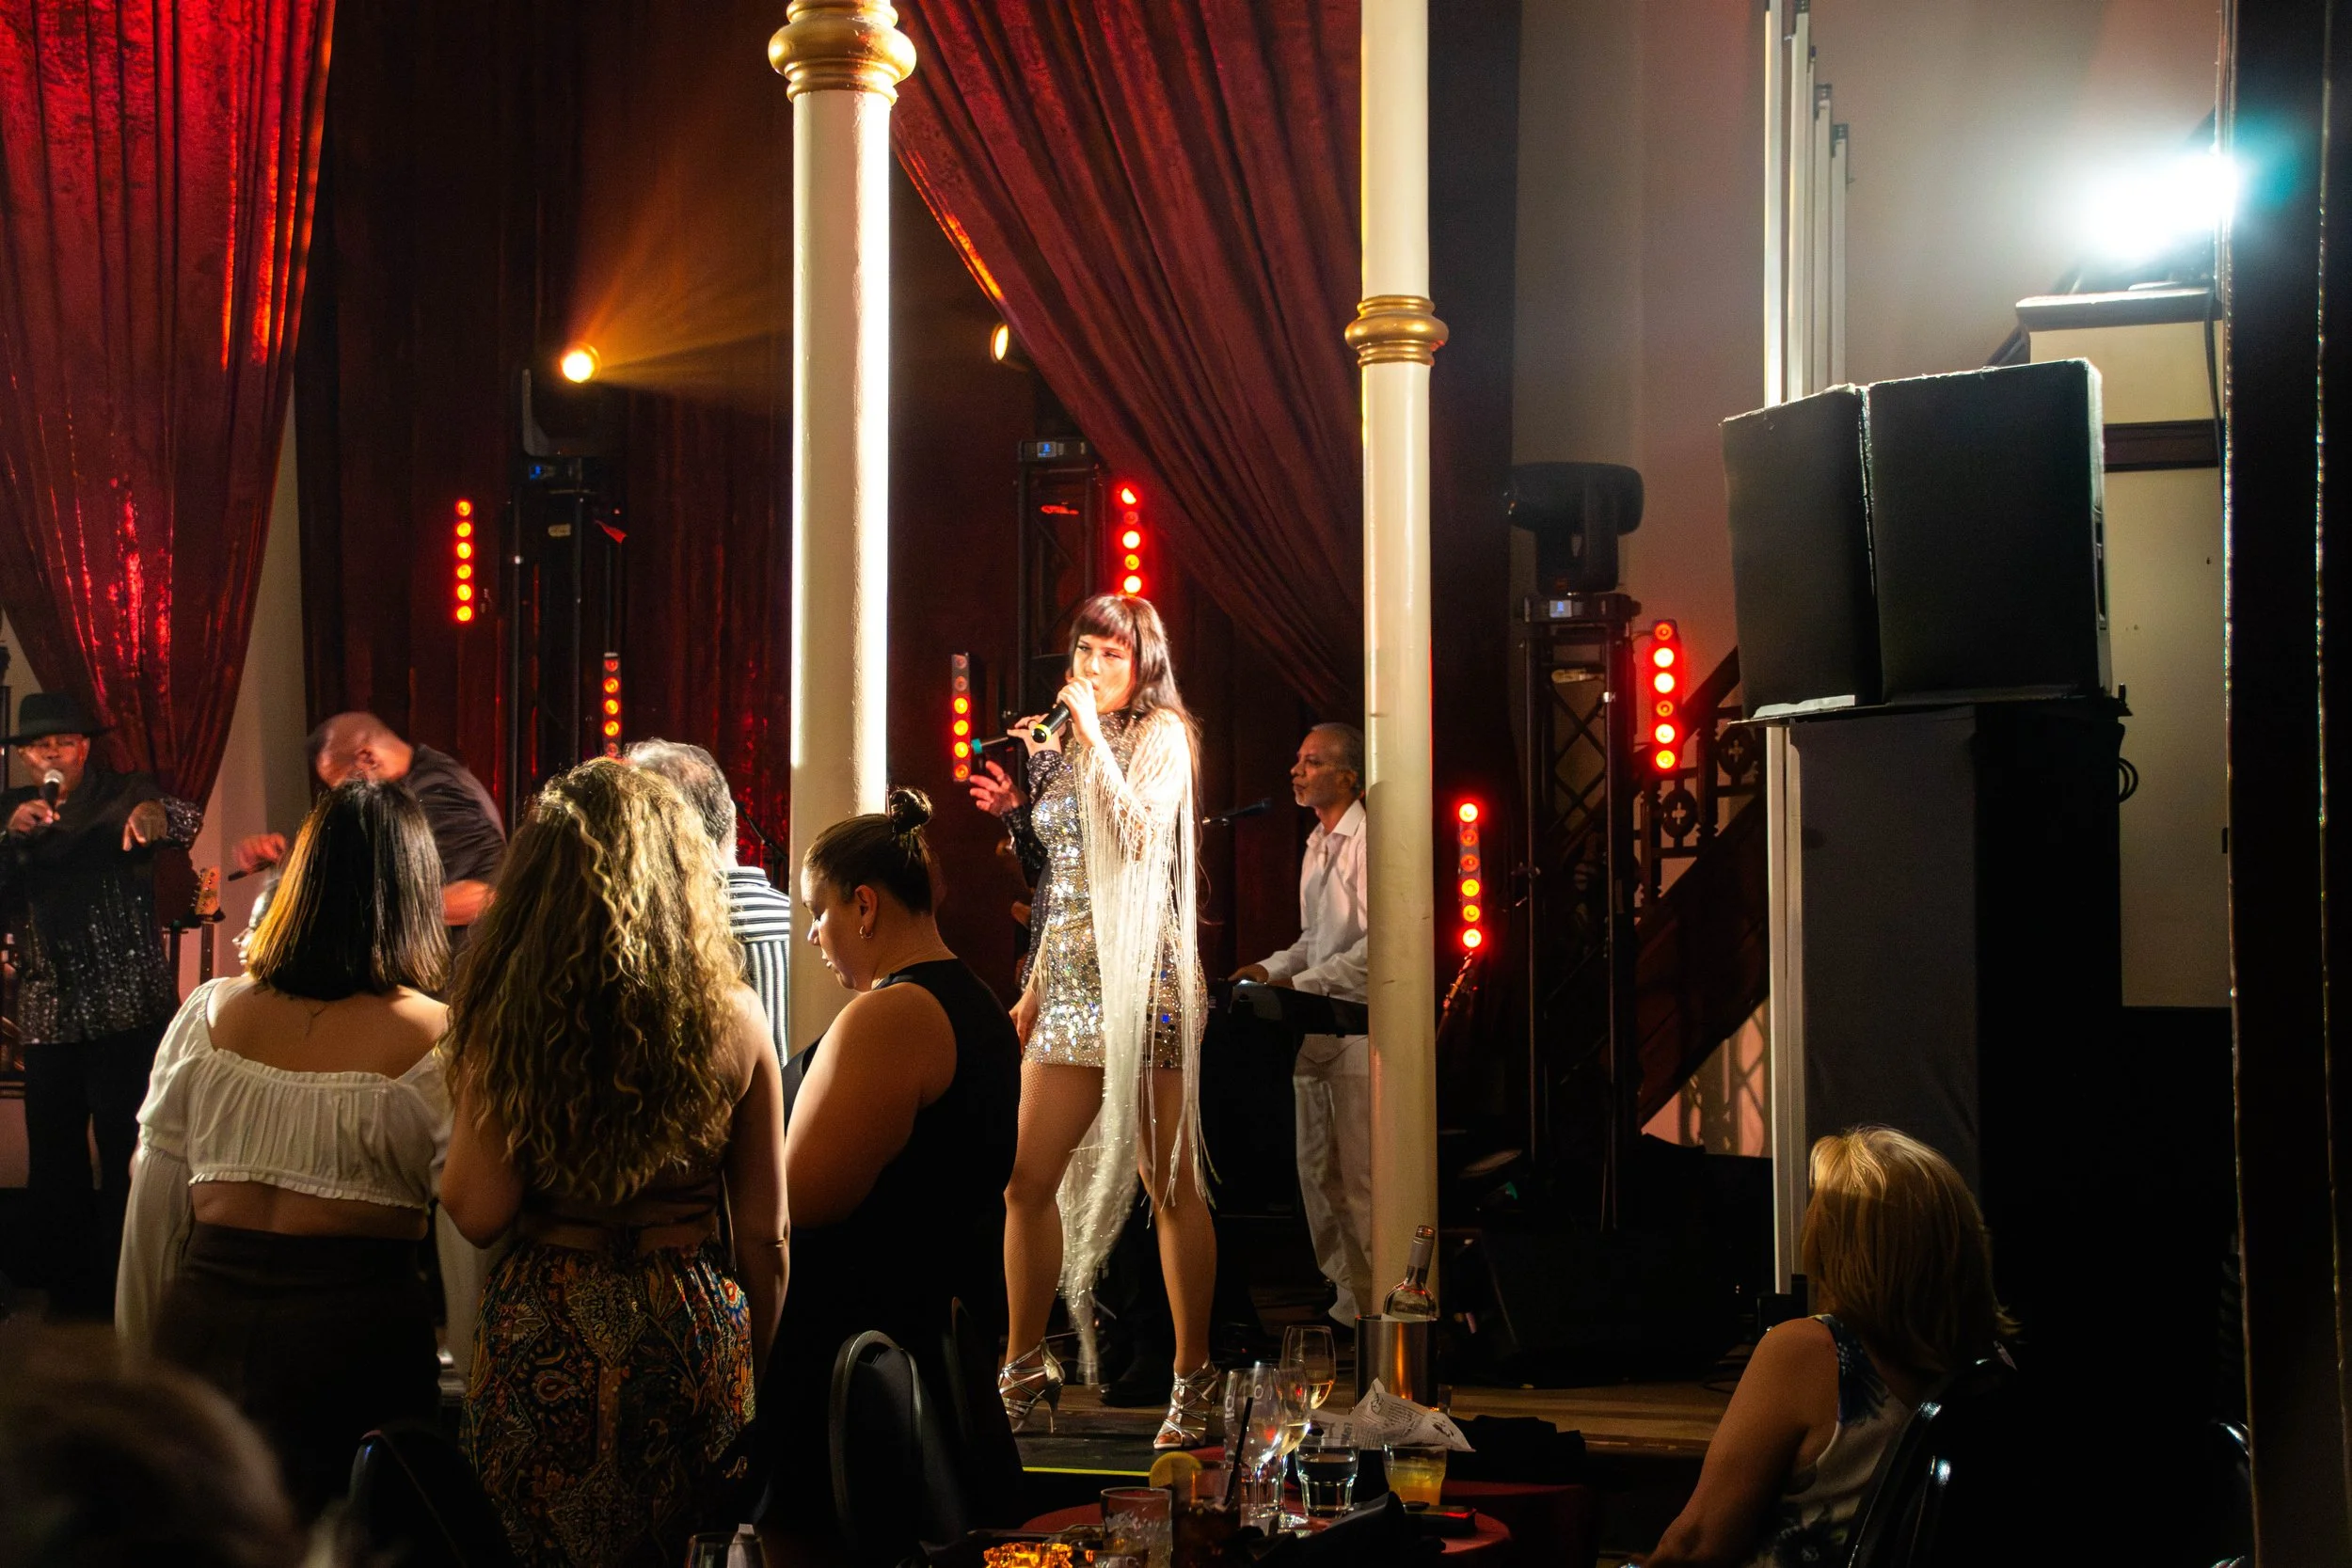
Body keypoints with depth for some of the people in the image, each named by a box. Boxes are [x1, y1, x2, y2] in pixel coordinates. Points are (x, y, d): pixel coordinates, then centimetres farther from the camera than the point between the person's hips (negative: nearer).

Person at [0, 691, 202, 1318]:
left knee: (127, 1152, -5)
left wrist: (155, 814, -44)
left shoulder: (125, 795, 0)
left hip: (128, 1006, -4)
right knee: (53, 1156, 7)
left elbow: (187, 821, -20)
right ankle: (71, 1294, 18)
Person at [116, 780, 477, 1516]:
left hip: (201, 1319, 4)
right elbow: (469, 1244, -7)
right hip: (358, 1331, -3)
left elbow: (150, 1216, 8)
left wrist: (139, 1359, 19)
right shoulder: (438, 1042, -8)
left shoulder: (208, 1016, 3)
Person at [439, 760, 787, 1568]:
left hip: (543, 1340, -1)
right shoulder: (733, 1017, -5)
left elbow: (479, 1215, -10)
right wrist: (754, 1371, 13)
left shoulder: (506, 1018, -10)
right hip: (692, 1328, 1)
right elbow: (763, 1232, 0)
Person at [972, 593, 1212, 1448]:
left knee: (1168, 1186, -2)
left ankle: (1194, 1379, 7)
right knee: (1027, 1184, 6)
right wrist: (1033, 989, 18)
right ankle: (1025, 1368, 19)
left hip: (1142, 977, -7)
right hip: (1070, 983, 7)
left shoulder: (1160, 736, -2)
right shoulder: (1066, 745, 17)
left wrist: (1091, 736, -16)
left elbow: (1138, 840, -20)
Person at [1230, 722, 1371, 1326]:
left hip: (1357, 1028, -10)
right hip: (1315, 1029, 10)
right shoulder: (1316, 845, 18)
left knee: (1361, 1179, -7)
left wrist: (1302, 984, -19)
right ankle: (1341, 1293, 21)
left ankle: (1372, 1307, -1)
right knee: (1318, 1173, 13)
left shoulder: (1369, 841, -12)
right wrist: (1273, 968, 9)